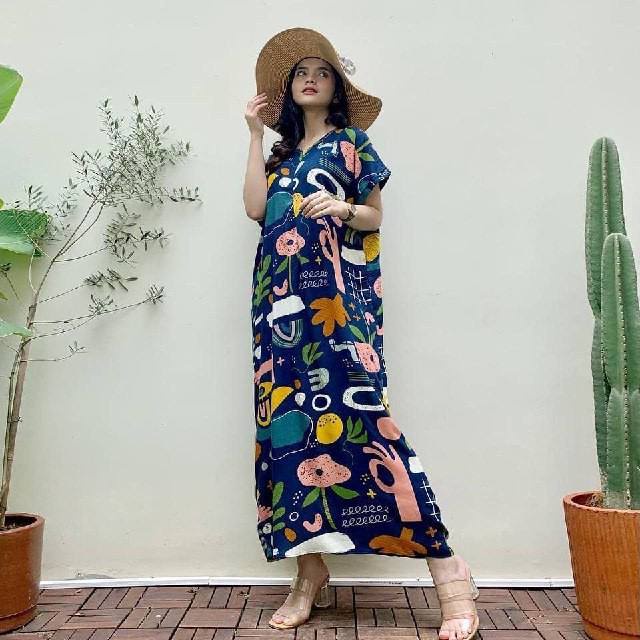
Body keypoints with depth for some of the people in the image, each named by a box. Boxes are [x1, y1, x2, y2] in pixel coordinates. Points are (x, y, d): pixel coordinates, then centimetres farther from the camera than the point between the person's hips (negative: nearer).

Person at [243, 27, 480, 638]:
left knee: (353, 411, -17)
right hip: (282, 296, 5)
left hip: (336, 294, -5)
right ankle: (310, 575, 6)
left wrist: (345, 208, -15)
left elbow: (375, 216, 6)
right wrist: (256, 135, 11)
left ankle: (447, 567, -11)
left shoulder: (351, 142, 11)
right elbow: (254, 208, 6)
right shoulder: (282, 151, 23)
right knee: (289, 418, -2)